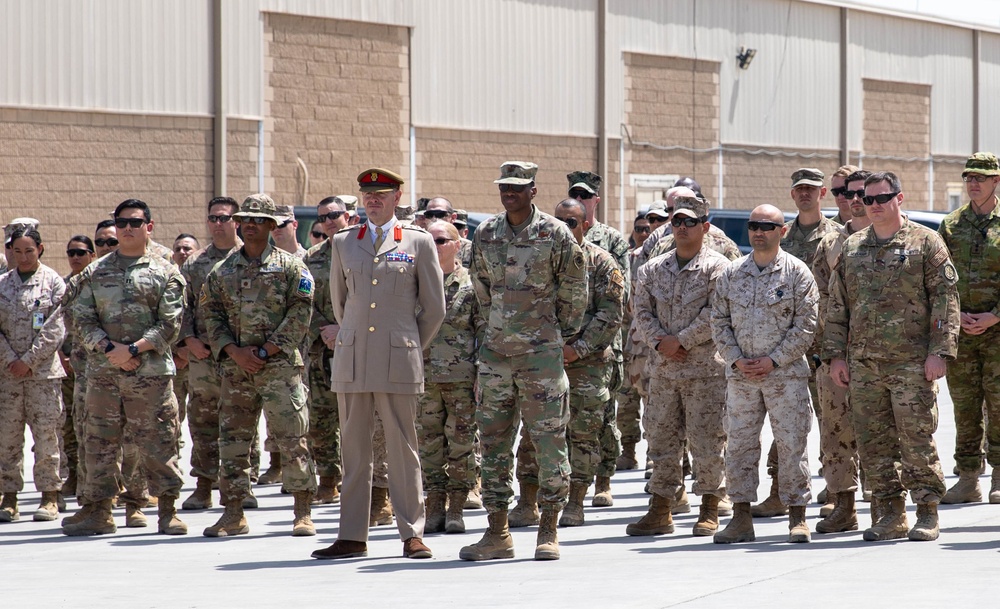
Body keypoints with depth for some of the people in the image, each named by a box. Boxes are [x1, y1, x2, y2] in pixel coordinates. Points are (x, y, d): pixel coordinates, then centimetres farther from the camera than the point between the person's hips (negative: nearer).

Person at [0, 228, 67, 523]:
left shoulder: (54, 282, 1)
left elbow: (55, 329, -5)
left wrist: (28, 361, -11)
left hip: (43, 370, -2)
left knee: (46, 433, -3)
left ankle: (50, 496, 3)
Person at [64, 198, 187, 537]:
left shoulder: (165, 273, 5)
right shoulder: (95, 273, 11)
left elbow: (169, 325, -3)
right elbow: (82, 320, 4)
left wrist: (134, 349, -14)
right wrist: (109, 348, -11)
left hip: (151, 372, -2)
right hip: (102, 372, 2)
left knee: (158, 442, -1)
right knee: (100, 442, 4)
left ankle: (168, 511, 7)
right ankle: (98, 511, 12)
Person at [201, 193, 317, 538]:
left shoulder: (290, 267, 3)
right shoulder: (222, 271, 13)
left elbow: (300, 314, -3)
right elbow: (211, 315, 9)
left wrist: (266, 350, -10)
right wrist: (235, 351, -6)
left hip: (279, 365, -4)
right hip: (235, 367, 4)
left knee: (291, 437, -7)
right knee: (233, 438, 4)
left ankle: (303, 513, -2)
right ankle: (233, 514, 10)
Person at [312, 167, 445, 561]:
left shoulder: (418, 242, 5)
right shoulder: (343, 243, 12)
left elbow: (434, 308, 9)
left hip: (398, 364, -3)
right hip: (351, 362, 3)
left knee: (403, 449, -1)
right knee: (353, 450, 3)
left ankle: (412, 534, 3)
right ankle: (352, 537, 6)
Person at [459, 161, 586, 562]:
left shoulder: (555, 234, -5)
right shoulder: (485, 235, 7)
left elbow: (574, 290, 3)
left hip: (541, 353, -4)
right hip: (495, 352, 4)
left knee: (549, 442, -2)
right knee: (493, 442, 5)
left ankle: (548, 532, 5)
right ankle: (497, 533, 11)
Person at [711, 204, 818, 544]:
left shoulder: (798, 273, -1)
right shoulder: (731, 274, 9)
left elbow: (805, 325, -5)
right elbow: (719, 322, 9)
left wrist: (773, 360, -12)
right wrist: (737, 359, -5)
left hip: (786, 373, -3)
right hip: (740, 374, 3)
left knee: (791, 444, -2)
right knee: (739, 444, 4)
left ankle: (797, 518, 5)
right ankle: (741, 519, 10)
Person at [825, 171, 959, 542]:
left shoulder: (925, 242, 1)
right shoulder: (852, 248, 15)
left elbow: (945, 299, -3)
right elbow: (837, 306, 17)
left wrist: (939, 351, -11)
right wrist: (836, 355, 9)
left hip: (912, 362, -5)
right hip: (863, 364, 5)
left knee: (917, 439, -5)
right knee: (874, 442, 5)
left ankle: (928, 515, 3)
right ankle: (890, 515, 13)